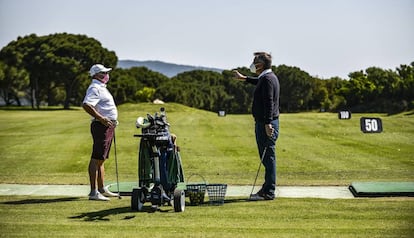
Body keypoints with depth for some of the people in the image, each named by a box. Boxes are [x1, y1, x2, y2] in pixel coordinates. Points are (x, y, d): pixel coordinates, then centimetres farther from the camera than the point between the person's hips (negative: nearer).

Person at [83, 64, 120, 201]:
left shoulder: (101, 88, 20)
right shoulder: (94, 88, -13)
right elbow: (86, 105, -27)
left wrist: (112, 121, 21)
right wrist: (102, 119, -26)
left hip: (108, 126, 11)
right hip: (101, 126, -11)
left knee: (101, 159, 14)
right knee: (96, 159, -11)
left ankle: (102, 189, 21)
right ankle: (94, 192, -13)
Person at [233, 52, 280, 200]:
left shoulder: (268, 79, -14)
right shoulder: (266, 77, 17)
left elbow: (269, 102, -23)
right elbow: (258, 82, 43)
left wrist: (268, 123, -29)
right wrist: (244, 78, 52)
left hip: (267, 124, -10)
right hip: (263, 123, 10)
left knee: (268, 158, -9)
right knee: (266, 158, 14)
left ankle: (269, 192, -8)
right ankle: (267, 189, 20)